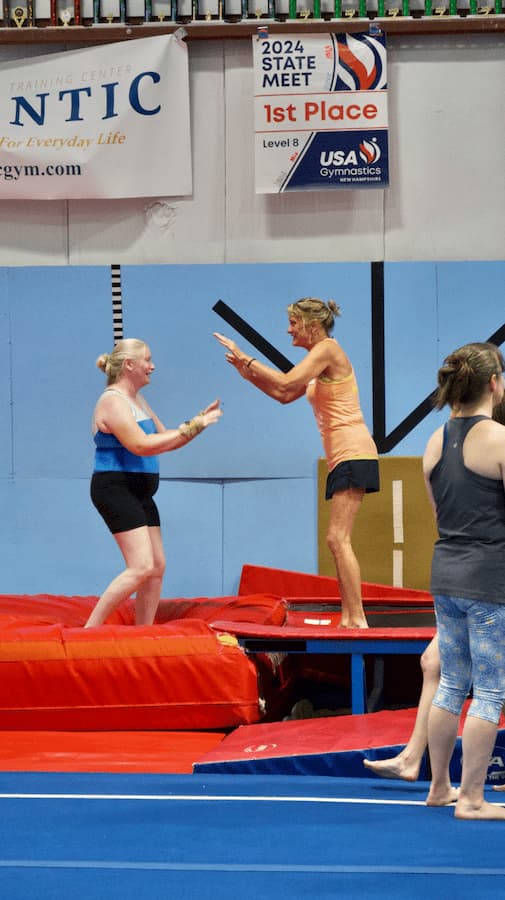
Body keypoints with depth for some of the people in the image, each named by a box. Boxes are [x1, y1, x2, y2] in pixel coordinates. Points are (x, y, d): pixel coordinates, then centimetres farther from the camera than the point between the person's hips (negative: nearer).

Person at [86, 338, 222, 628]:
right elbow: (142, 446, -24)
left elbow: (164, 439, 24)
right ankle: (90, 630, -16)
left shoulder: (138, 401, 17)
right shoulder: (113, 402, -14)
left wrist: (199, 421, 11)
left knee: (157, 567, 8)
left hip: (139, 494, 10)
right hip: (115, 490, -10)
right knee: (142, 567, -18)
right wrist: (190, 428, -21)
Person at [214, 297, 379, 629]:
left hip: (353, 452, -10)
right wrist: (249, 373, 15)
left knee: (338, 538, -14)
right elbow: (285, 395, 25)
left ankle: (357, 620, -18)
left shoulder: (328, 349, -9)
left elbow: (286, 382, -19)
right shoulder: (320, 358, 20)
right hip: (342, 456, 10)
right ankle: (348, 618, 8)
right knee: (339, 540, 9)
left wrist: (246, 359, -10)